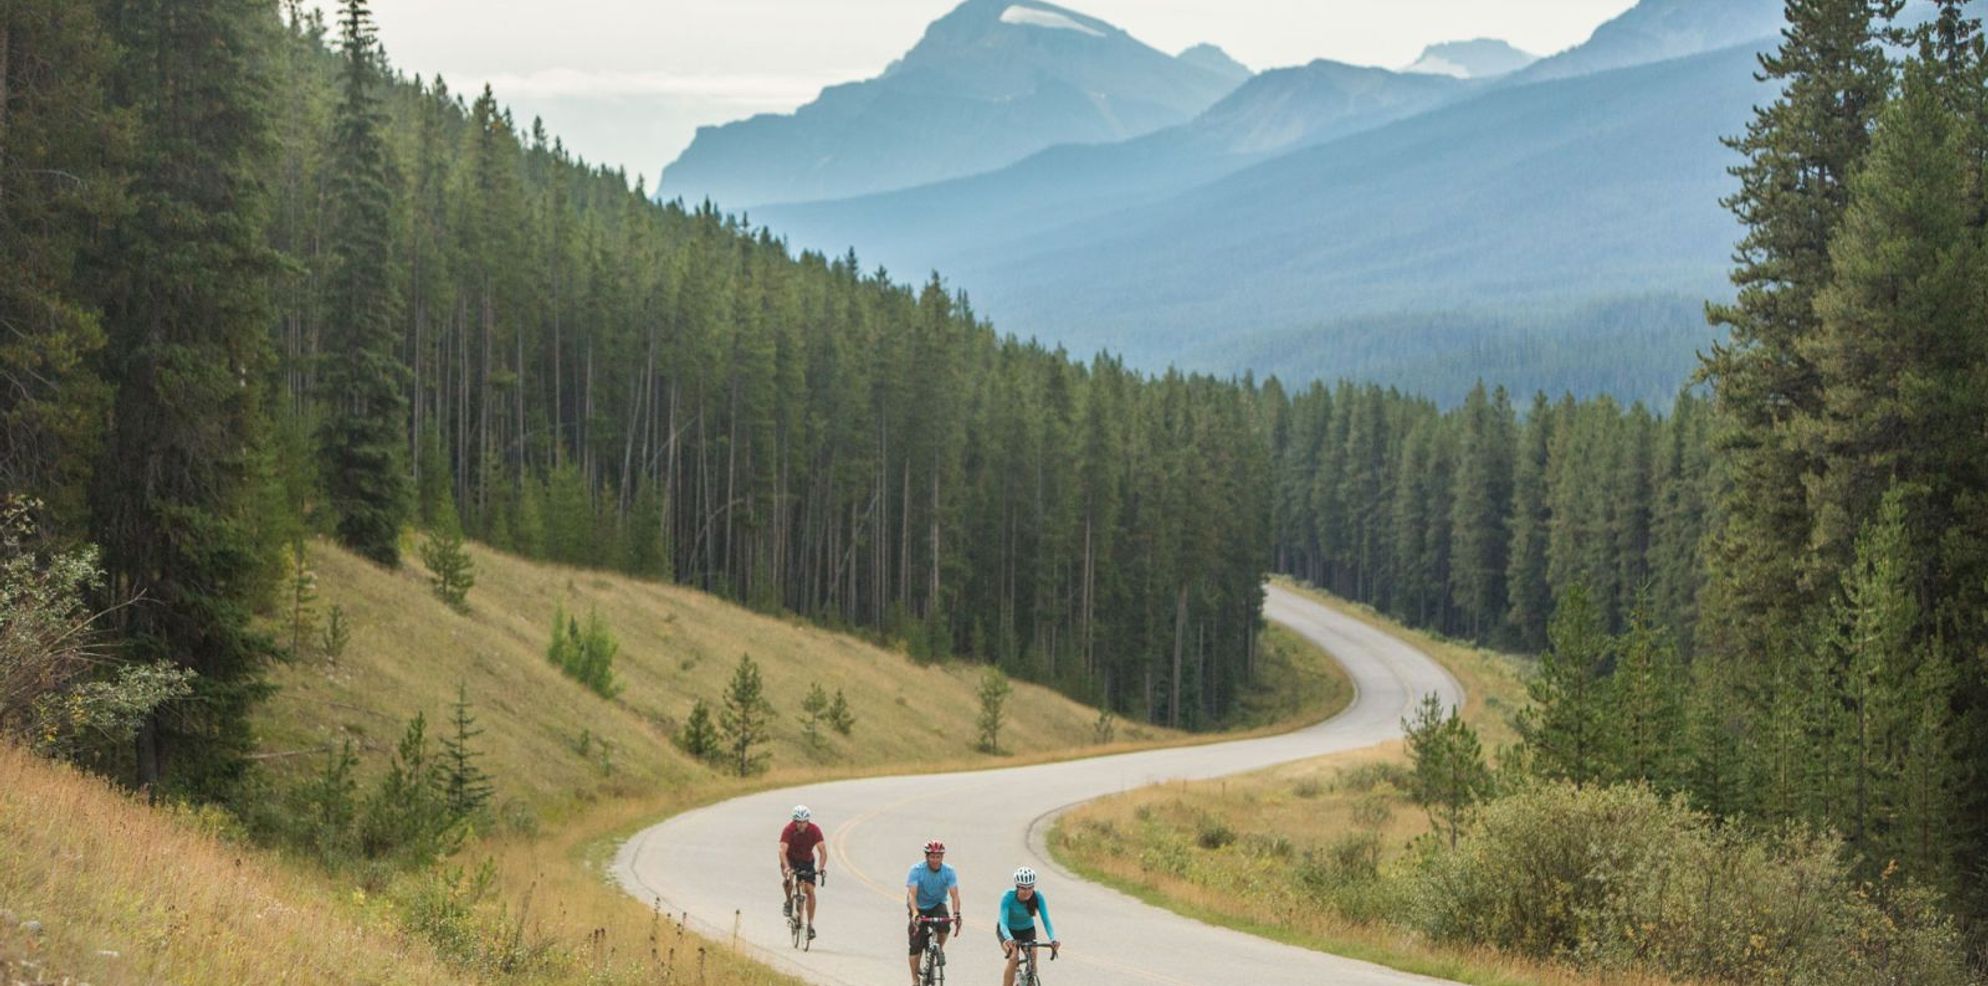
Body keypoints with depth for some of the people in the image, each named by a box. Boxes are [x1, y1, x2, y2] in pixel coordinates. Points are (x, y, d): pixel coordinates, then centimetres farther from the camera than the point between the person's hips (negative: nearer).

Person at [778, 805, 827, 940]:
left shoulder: (814, 830, -23)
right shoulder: (789, 830, -27)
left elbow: (823, 851, -28)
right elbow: (783, 851, -36)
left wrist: (821, 868, -44)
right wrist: (787, 868, -53)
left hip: (807, 861, 1)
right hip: (791, 860, -1)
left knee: (810, 890, -11)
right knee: (787, 879, -32)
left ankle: (810, 924, -3)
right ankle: (788, 901, -4)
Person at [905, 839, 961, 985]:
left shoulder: (949, 871, -16)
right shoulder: (917, 870, -20)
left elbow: (954, 895, -25)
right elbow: (912, 894, -30)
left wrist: (956, 914, -43)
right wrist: (915, 914, -47)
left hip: (937, 906, 1)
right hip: (920, 908, -1)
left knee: (944, 923, -32)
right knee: (916, 945, -10)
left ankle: (940, 948, -2)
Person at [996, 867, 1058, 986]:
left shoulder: (1038, 897, -26)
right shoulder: (1008, 897, -32)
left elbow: (1046, 920, -31)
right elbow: (1003, 923, -40)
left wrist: (1053, 939, -49)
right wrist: (1009, 939, -60)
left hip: (1027, 930, 2)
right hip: (1008, 930, -2)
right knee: (1014, 959, -27)